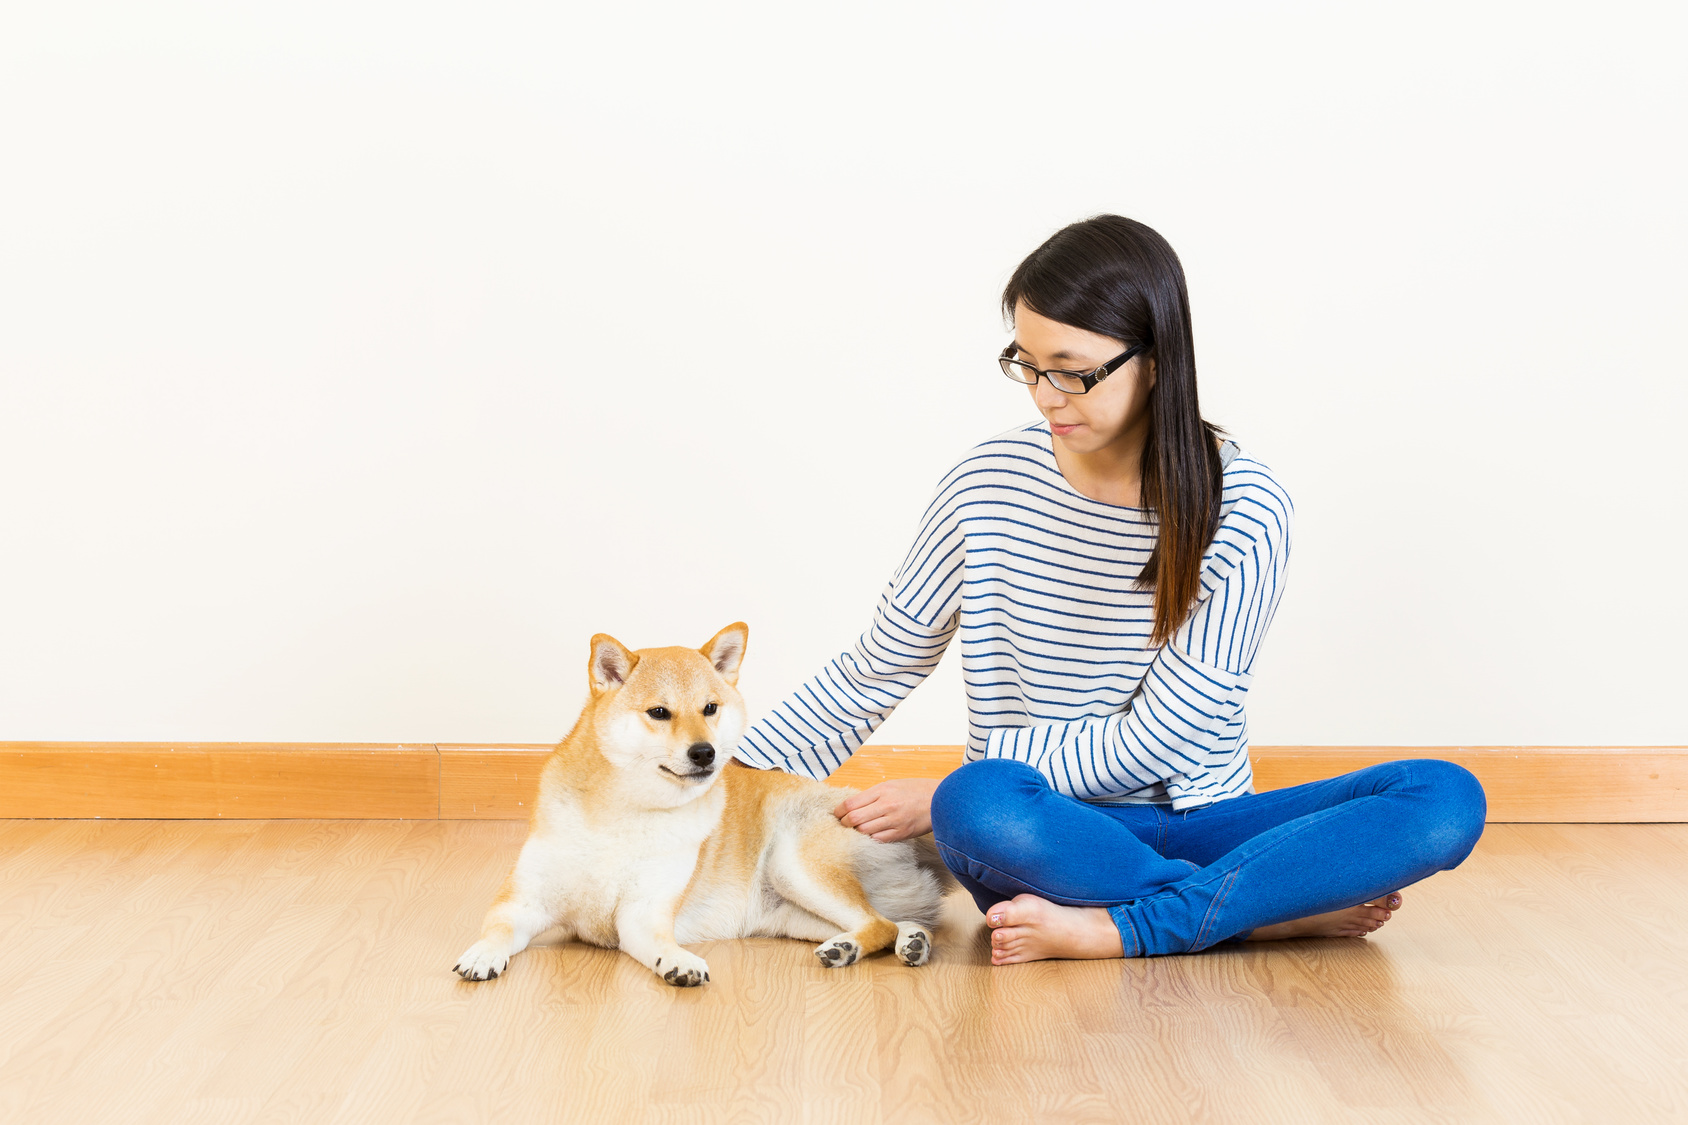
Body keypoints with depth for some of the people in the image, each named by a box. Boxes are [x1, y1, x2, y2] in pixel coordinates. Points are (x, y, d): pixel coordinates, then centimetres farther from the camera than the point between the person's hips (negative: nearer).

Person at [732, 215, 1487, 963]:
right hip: (1045, 838, 0)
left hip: (1195, 827, 1)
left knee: (1447, 799, -22)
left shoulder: (1243, 511, -9)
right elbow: (876, 672, 5)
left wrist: (944, 797, -13)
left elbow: (1158, 739, -12)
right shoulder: (988, 486, -3)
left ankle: (1111, 930, -25)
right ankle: (1281, 911, -20)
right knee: (982, 804, -37)